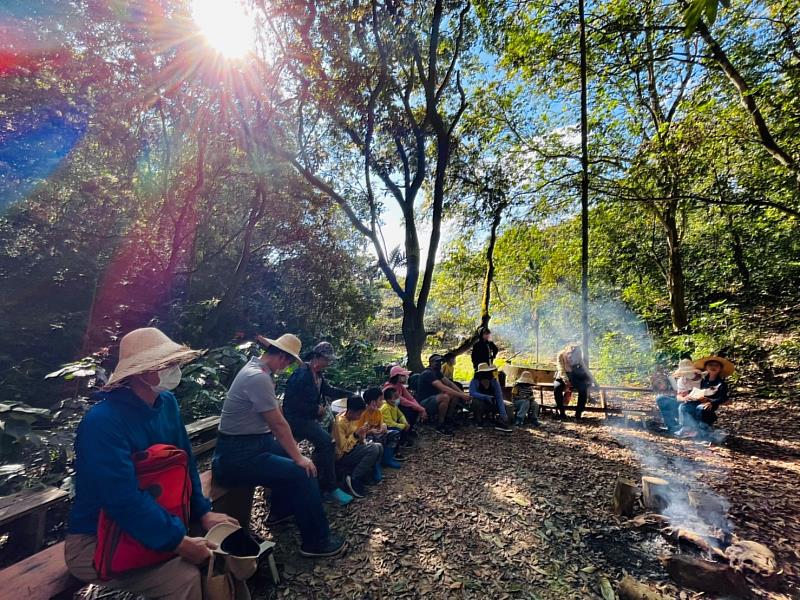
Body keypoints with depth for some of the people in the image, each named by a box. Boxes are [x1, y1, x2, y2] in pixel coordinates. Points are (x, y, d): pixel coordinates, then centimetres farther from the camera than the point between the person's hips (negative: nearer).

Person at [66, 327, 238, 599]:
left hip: (152, 521, 7)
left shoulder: (167, 403, -4)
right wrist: (180, 543, -27)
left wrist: (203, 512, -3)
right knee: (185, 578, -25)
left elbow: (184, 462, 3)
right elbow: (125, 500, -30)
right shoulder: (103, 422, -27)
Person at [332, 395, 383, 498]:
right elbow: (342, 448, -23)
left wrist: (362, 435, -6)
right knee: (373, 449, -24)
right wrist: (356, 434, -27)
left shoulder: (354, 418, 3)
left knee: (379, 447, -7)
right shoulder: (339, 422, -23)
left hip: (353, 449, 8)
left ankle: (363, 477, -4)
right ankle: (354, 481, -13)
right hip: (342, 457, -8)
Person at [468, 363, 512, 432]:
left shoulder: (495, 382, -10)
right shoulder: (474, 381, -17)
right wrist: (486, 397, -45)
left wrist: (503, 415, -30)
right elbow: (472, 393, -33)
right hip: (479, 405, -3)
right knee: (476, 401, -34)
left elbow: (499, 398, -19)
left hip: (490, 405, 3)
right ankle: (478, 422, -12)